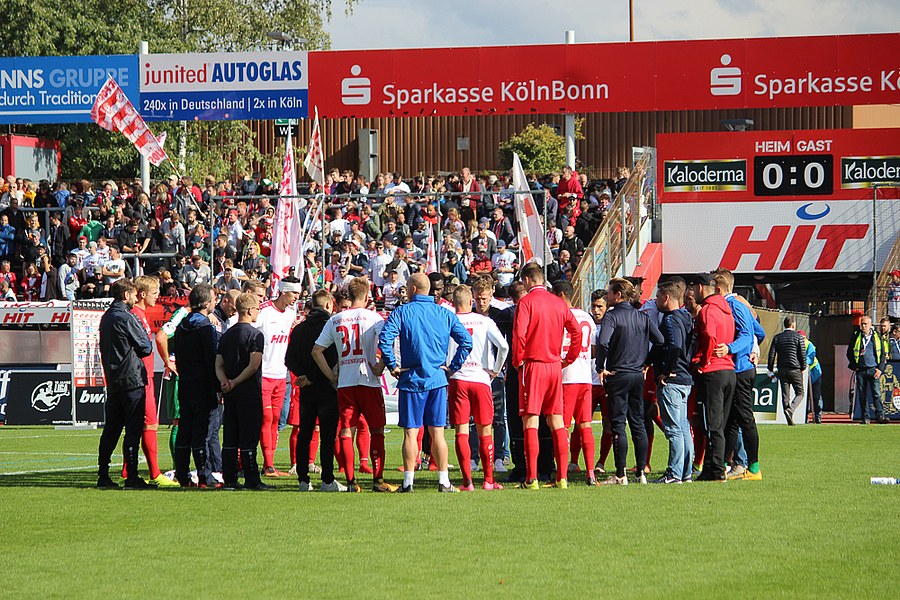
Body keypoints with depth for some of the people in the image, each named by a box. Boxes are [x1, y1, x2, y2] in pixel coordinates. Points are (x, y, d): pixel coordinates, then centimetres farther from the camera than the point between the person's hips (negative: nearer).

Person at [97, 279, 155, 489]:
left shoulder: (106, 318, 14)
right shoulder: (126, 318, -13)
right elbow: (146, 348, -9)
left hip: (112, 381, 8)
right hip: (132, 379, -8)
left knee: (111, 428, 11)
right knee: (133, 429, -6)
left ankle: (103, 475, 10)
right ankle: (132, 477, -8)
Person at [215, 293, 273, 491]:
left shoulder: (227, 335, 13)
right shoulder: (255, 334, -9)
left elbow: (219, 364, 7)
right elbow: (254, 365, -18)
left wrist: (225, 381, -8)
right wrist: (235, 383, -11)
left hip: (231, 393, 7)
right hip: (249, 392, -7)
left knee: (230, 438, 8)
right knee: (249, 437, -5)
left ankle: (229, 479, 9)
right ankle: (252, 480, -4)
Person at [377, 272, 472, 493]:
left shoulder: (401, 312, -4)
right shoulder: (445, 314, 5)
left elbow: (384, 340, -16)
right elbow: (466, 341, 0)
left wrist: (393, 366, -5)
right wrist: (453, 367, 6)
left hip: (411, 380, -3)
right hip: (437, 379, 3)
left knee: (410, 432, 0)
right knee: (437, 432, 6)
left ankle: (408, 481, -2)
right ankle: (443, 481, 6)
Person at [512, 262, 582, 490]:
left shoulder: (526, 302, -7)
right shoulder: (559, 303, 9)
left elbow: (519, 334, -17)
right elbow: (576, 331, 6)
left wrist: (518, 361, -4)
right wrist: (568, 360, 14)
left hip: (533, 366, -5)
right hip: (555, 366, 5)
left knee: (530, 422, -4)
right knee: (557, 422, 8)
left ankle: (531, 478, -9)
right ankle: (562, 477, 6)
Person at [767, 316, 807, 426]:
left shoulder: (777, 338, 7)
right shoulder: (798, 337, -2)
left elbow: (771, 354, 4)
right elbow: (803, 354, -3)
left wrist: (771, 371, 8)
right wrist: (803, 369, 8)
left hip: (782, 370, 3)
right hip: (795, 369, -3)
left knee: (785, 395, 6)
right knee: (800, 393, 5)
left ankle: (789, 420, 3)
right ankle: (790, 410, -21)